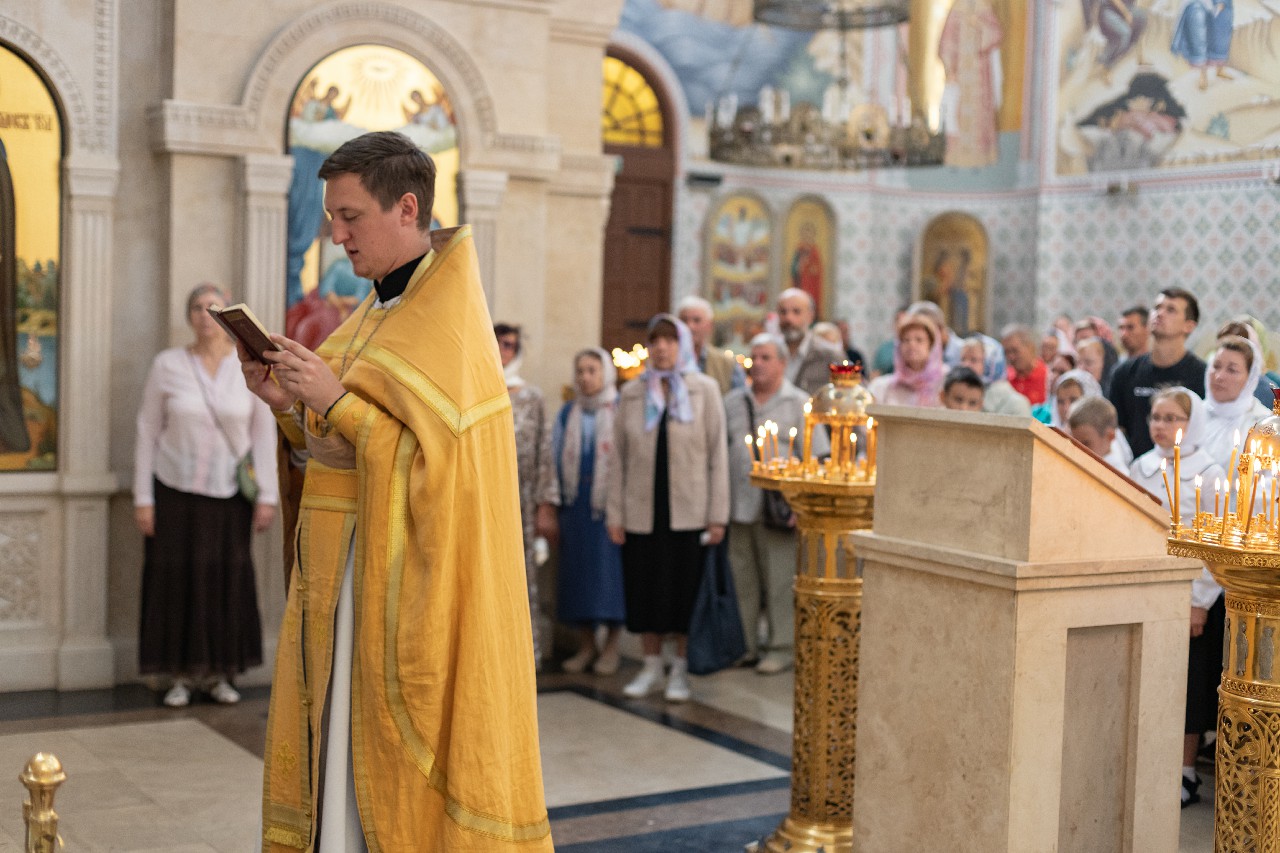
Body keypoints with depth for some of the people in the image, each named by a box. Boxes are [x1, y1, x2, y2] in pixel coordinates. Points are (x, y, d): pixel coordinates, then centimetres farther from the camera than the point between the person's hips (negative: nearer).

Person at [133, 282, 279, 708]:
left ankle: (220, 675, 18)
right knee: (176, 580, 2)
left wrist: (268, 496, -6)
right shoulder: (167, 365, -6)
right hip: (175, 489, -1)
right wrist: (142, 498, -5)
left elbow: (263, 434, -2)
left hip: (227, 493, 1)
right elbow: (148, 432, -2)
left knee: (227, 581, 5)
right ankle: (181, 676, 15)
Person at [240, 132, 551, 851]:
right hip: (354, 567, 9)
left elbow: (436, 464, -22)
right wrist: (291, 406, 0)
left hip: (410, 579, -9)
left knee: (390, 756, -2)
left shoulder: (451, 326, -15)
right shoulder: (382, 310, 13)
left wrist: (336, 400, -21)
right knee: (341, 738, 13)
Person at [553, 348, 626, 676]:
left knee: (610, 566, -3)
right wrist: (554, 500, 6)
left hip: (610, 503, -4)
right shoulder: (568, 413, 11)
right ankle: (586, 645, 15)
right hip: (575, 504, 4)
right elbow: (556, 457, 13)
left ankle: (612, 645, 7)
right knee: (577, 568, 5)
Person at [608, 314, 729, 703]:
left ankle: (681, 670, 15)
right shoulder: (631, 393, 8)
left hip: (689, 511, -2)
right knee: (645, 590, 6)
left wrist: (718, 514, -6)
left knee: (685, 591, 2)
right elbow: (619, 457, 8)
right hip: (642, 511, 2)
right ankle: (651, 667, 20)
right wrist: (615, 514, 3)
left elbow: (718, 454, -1)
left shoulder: (704, 390, 2)